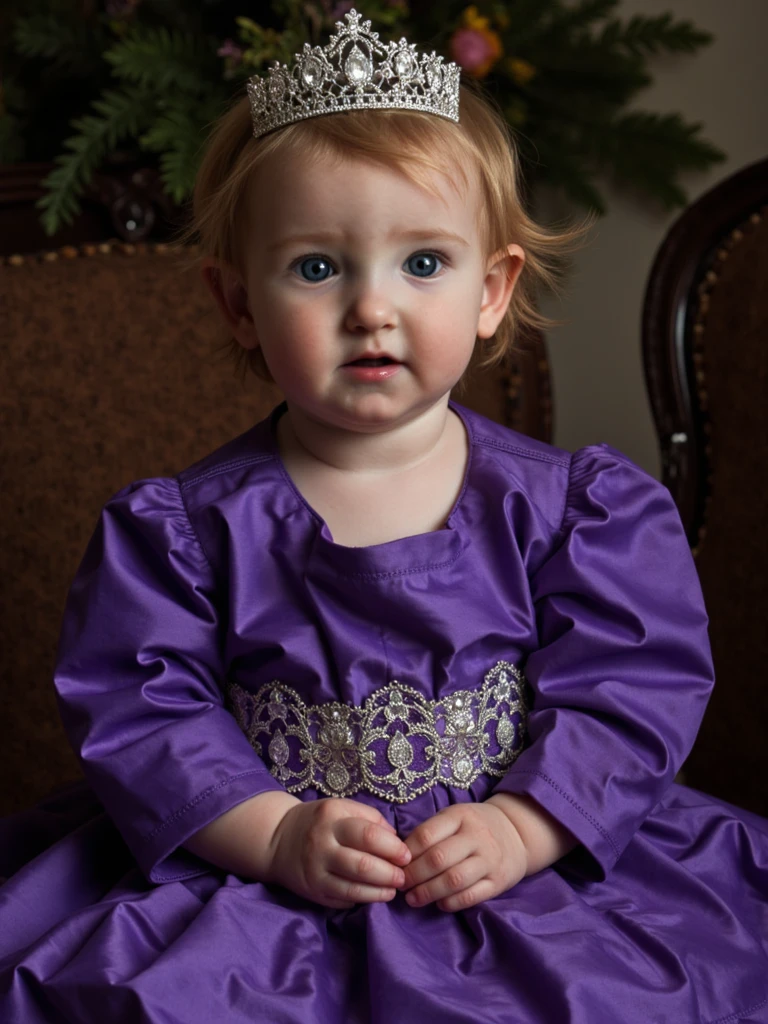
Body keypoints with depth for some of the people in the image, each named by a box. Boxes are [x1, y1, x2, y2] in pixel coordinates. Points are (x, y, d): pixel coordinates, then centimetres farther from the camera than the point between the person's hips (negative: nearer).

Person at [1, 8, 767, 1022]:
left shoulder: (575, 506, 0)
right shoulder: (184, 525, -1)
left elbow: (635, 685, -3)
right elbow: (137, 707, -5)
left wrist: (519, 827, -17)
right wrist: (276, 834, -19)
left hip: (542, 870, 1)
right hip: (254, 889, 0)